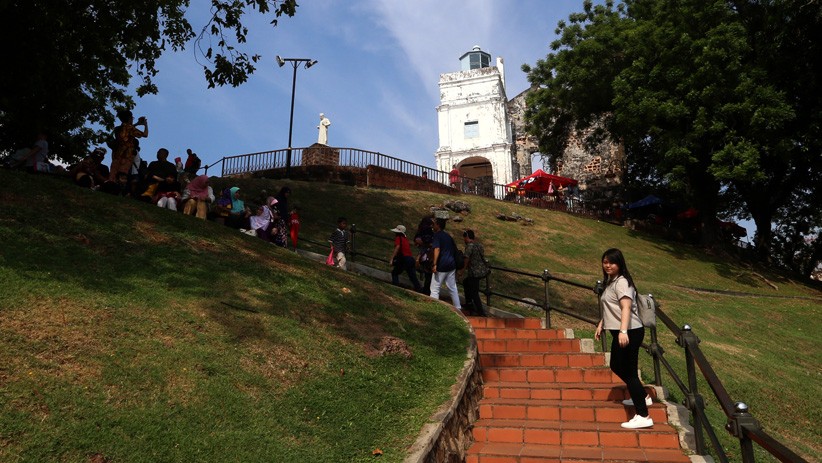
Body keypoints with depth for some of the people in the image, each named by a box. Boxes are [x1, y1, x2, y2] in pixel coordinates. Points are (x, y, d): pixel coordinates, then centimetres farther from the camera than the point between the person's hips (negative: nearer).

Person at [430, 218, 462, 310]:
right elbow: (455, 249, 20)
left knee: (435, 289, 0)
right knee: (453, 288, 15)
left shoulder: (437, 235, -7)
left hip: (441, 265, -7)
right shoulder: (448, 236, 16)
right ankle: (458, 308, 19)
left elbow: (437, 249, -20)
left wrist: (434, 264, -25)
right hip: (451, 265, 7)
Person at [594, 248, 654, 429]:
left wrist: (623, 331, -37)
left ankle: (643, 416, -7)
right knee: (616, 367, 23)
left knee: (629, 372, -10)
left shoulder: (621, 282, -13)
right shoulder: (610, 282, 17)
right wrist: (601, 324, 19)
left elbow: (626, 307, -26)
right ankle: (642, 397, 39)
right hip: (619, 333, 10)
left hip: (629, 333, -10)